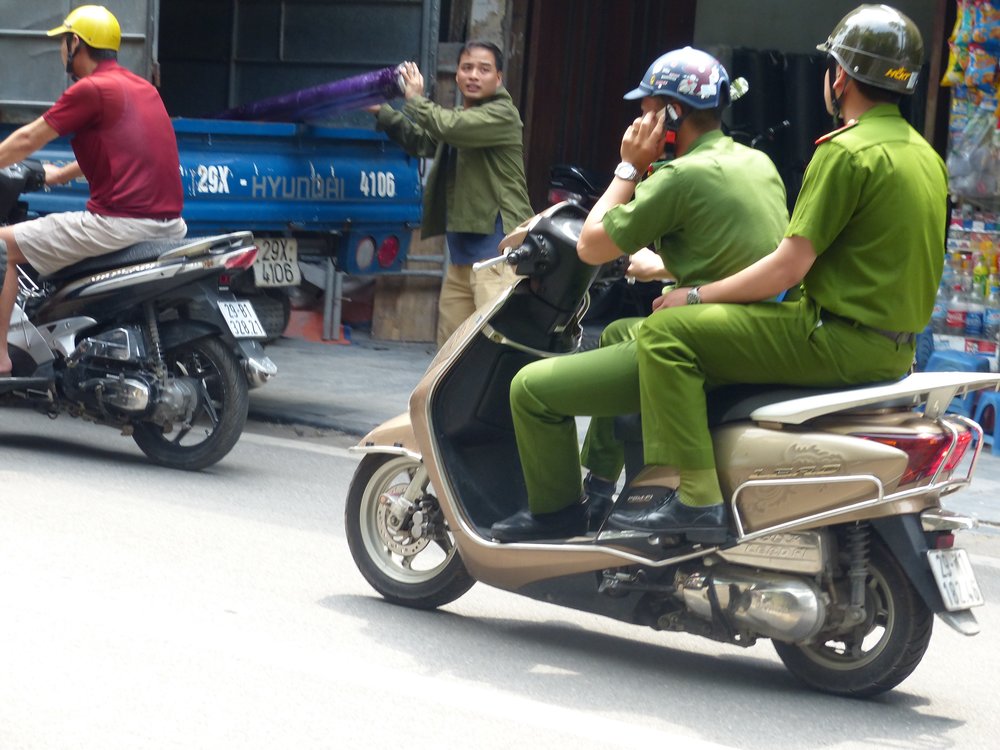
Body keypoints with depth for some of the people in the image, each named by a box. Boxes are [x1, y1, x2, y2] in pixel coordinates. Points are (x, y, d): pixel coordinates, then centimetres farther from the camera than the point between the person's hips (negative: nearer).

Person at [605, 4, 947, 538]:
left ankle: (694, 495, -19)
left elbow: (790, 266, -18)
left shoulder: (846, 151, -16)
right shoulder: (924, 154, 13)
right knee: (717, 331, 30)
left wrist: (696, 296, -6)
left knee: (667, 332, -12)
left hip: (840, 341, -10)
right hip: (894, 347, 10)